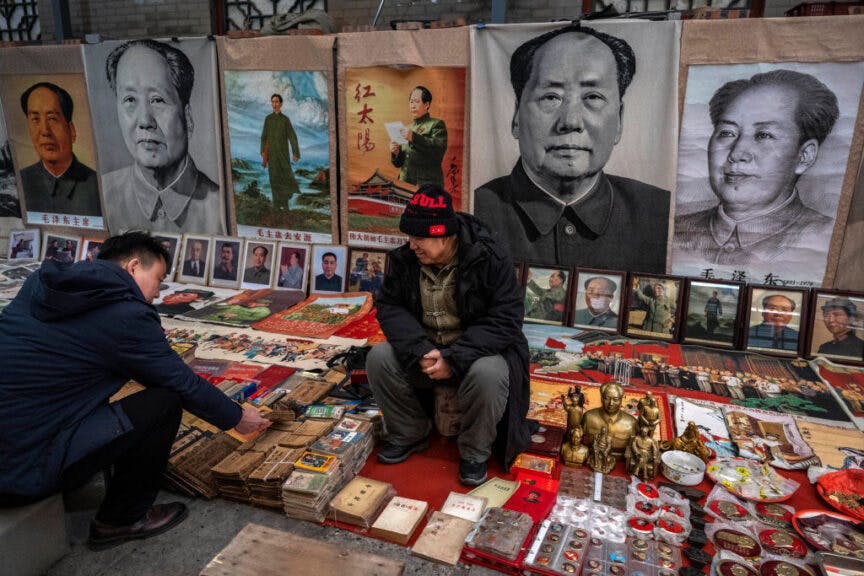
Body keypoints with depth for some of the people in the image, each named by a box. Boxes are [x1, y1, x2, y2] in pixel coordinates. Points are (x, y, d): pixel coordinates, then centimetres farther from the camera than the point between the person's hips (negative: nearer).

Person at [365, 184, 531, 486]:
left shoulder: (490, 258, -19)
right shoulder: (404, 258, -6)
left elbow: (506, 319, -21)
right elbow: (388, 306, -5)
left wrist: (454, 358, -30)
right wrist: (420, 350, -23)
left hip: (476, 350, -4)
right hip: (424, 348, 4)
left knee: (488, 374, -36)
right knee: (379, 358, -19)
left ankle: (475, 452, -7)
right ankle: (409, 435, 5)